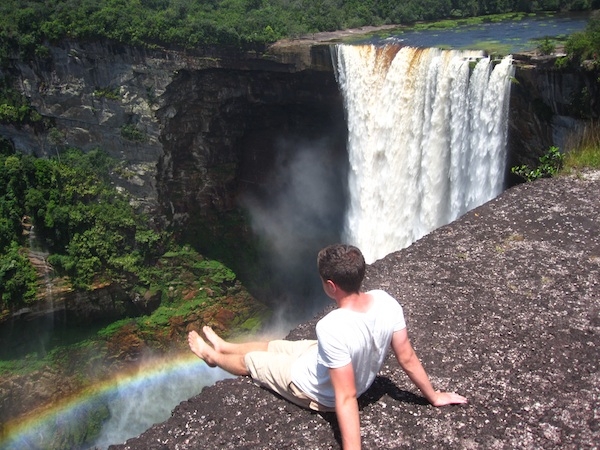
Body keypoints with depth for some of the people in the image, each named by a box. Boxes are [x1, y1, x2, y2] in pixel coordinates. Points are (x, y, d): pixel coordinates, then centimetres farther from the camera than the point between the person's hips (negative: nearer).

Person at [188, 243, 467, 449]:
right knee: (273, 345, 27)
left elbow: (346, 398, -38)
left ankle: (213, 357, 53)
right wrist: (433, 396, 2)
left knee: (251, 361, 19)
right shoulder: (386, 302, -23)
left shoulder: (333, 329, -43)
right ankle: (224, 346, 56)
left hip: (317, 392, -6)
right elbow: (407, 359, -13)